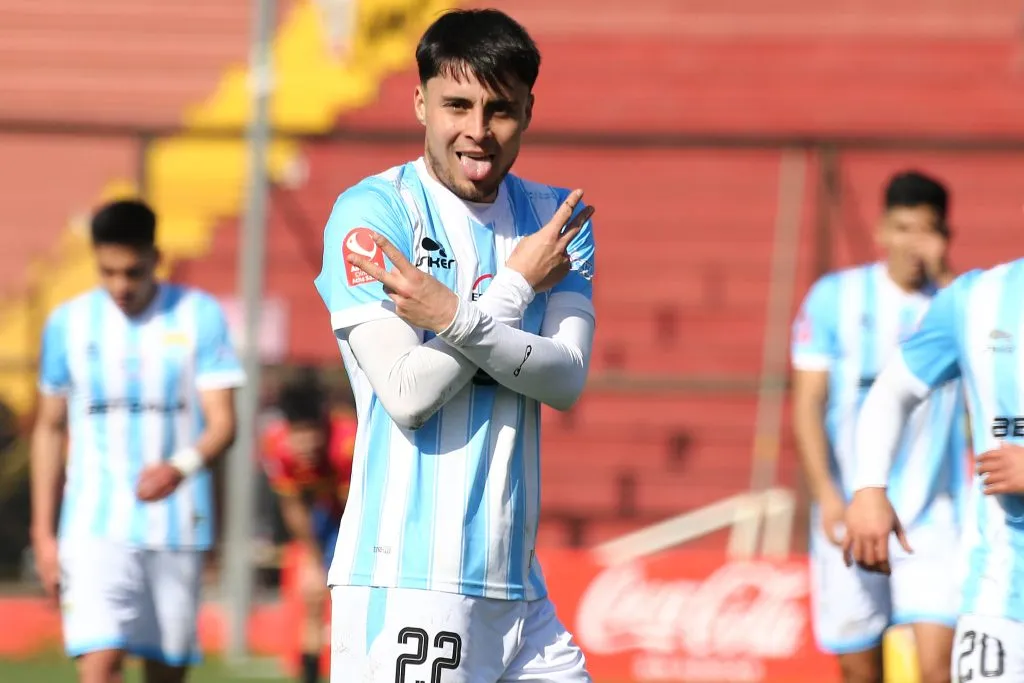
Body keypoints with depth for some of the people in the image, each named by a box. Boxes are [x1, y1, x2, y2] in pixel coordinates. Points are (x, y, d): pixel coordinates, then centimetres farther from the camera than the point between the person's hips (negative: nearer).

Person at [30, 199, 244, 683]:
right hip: (95, 528, -1)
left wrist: (181, 467, -27)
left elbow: (222, 422, -5)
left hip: (177, 529, 1)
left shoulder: (200, 316, 0)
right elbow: (49, 430, 13)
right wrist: (44, 533, 10)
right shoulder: (68, 323, 5)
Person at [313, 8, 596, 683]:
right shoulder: (371, 210, -5)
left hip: (514, 577, 6)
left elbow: (568, 379, -3)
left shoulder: (557, 218, 11)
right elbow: (408, 394, -14)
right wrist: (517, 286, -8)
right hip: (406, 579, -6)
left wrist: (458, 318, -18)